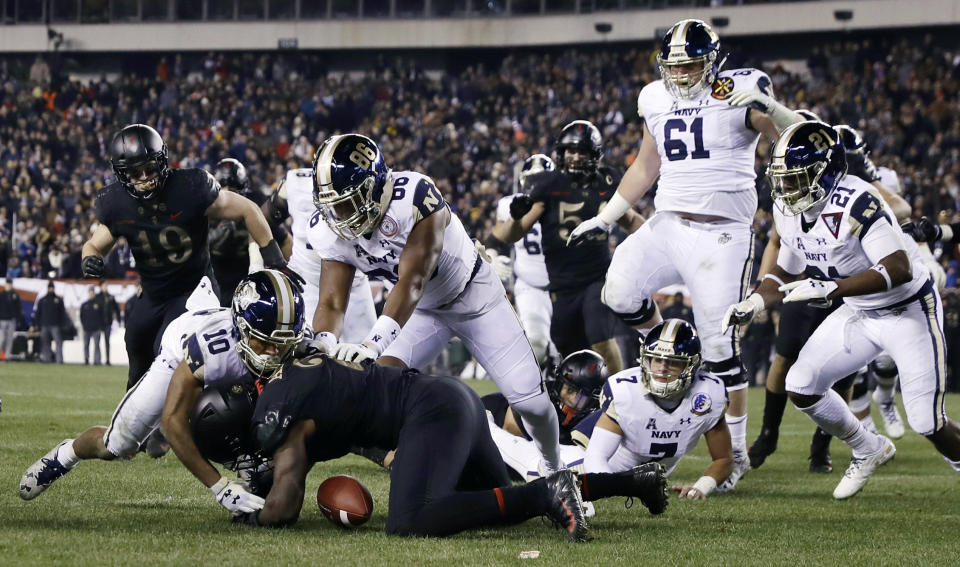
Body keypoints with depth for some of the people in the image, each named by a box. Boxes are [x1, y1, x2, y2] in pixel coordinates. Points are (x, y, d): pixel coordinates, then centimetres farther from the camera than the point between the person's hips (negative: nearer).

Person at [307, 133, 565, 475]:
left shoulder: (415, 197, -38)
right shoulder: (333, 232, -19)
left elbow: (412, 282, -43)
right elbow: (332, 302, -19)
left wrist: (372, 345, -54)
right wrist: (325, 344, -44)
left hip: (474, 296, -5)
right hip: (421, 311, 5)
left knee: (529, 401, -4)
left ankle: (554, 467, 26)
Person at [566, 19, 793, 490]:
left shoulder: (739, 92, -7)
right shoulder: (657, 100, 10)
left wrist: (768, 106, -35)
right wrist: (605, 218, 22)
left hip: (721, 235, -5)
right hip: (666, 224, 5)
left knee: (720, 347, -5)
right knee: (620, 292, -17)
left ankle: (735, 452, 5)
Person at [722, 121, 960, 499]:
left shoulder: (856, 204, -31)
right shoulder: (789, 211, -5)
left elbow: (899, 269, -40)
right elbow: (787, 273, 10)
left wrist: (830, 289, -47)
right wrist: (752, 304, -8)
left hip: (909, 310, -8)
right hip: (859, 313, 8)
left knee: (928, 423, -9)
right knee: (801, 386, -1)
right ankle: (869, 450, 21)